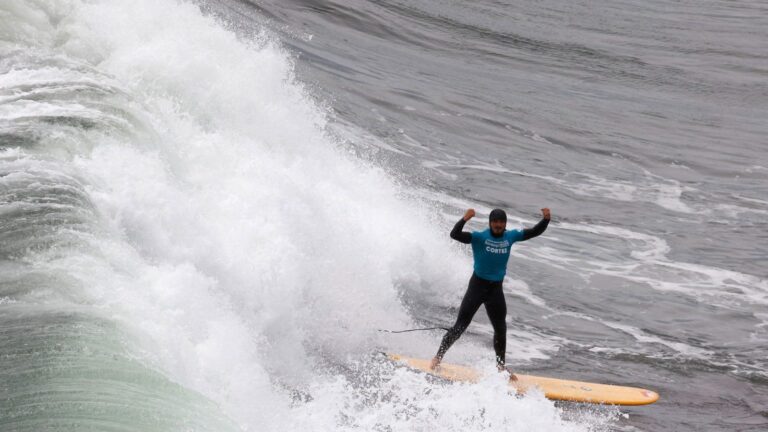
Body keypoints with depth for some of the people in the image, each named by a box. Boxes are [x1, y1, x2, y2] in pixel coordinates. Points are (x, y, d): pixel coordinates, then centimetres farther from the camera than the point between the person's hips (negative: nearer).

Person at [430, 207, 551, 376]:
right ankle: (438, 357, 7)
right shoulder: (479, 237, -12)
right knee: (460, 326, -5)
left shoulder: (511, 236, 2)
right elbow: (454, 235, -26)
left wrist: (546, 219, -11)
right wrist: (464, 219, -42)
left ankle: (500, 366, 27)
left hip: (496, 289, 5)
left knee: (501, 330, 11)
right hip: (477, 286, -4)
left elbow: (535, 232, 7)